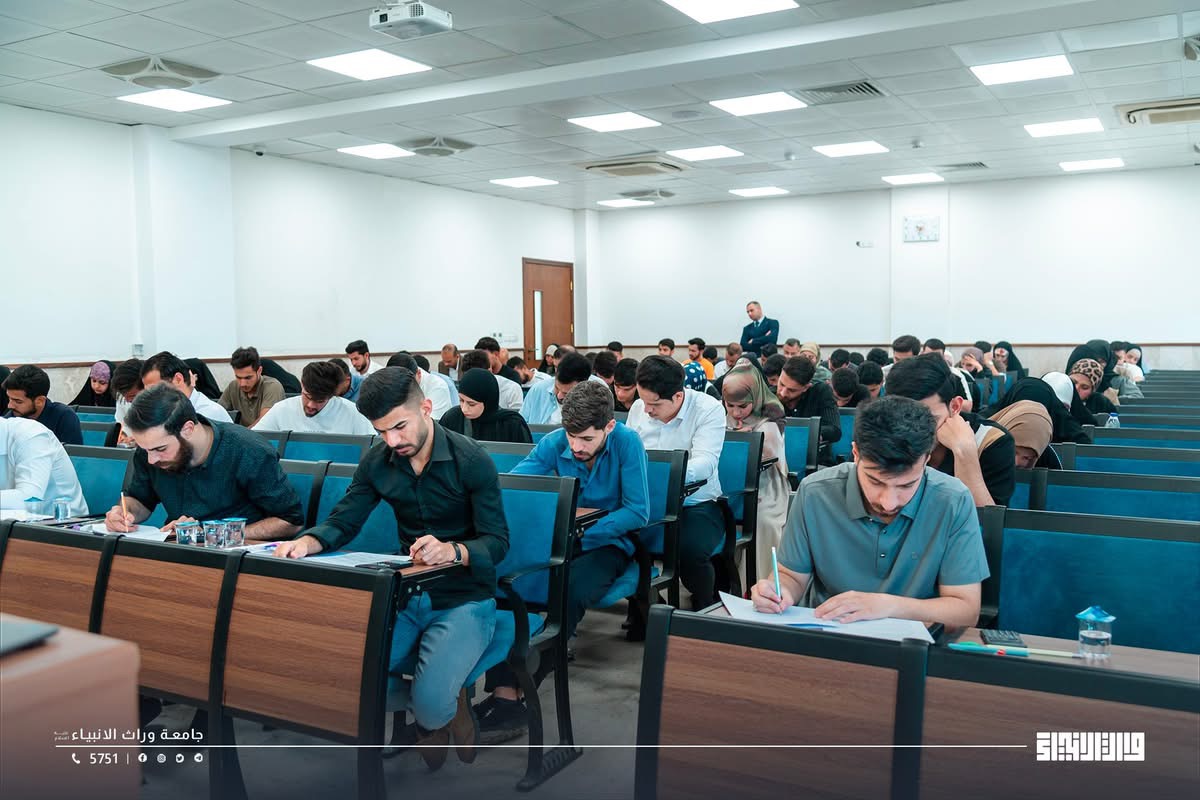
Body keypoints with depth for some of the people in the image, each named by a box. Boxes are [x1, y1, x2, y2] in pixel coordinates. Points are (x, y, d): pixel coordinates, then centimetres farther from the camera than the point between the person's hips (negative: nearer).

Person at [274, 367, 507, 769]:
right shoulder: (377, 461, 1)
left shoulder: (471, 460, -12)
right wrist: (307, 542, -19)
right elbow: (342, 522, 4)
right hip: (407, 593, 5)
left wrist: (452, 551, -35)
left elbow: (497, 542, -14)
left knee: (430, 703, -26)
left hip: (465, 599, -5)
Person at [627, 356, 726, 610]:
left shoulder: (709, 409, -11)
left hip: (696, 504, -4)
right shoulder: (639, 408, 6)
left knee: (690, 550, -33)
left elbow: (704, 463, -24)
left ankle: (705, 610, 2)